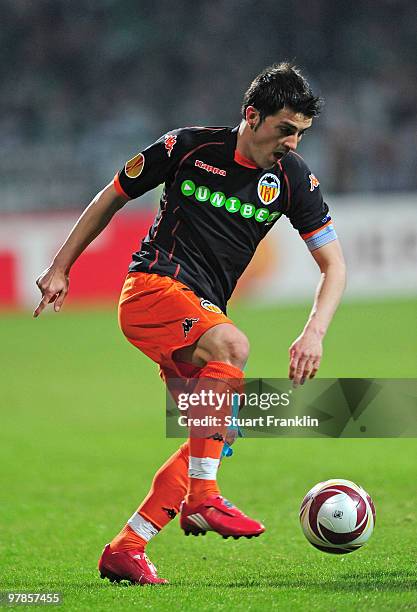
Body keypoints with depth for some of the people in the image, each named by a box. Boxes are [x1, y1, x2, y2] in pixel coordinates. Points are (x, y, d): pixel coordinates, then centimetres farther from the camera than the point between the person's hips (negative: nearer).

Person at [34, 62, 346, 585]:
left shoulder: (292, 176, 2)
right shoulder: (189, 147, -5)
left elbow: (333, 265, 3)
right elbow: (111, 198, 9)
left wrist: (314, 334, -14)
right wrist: (60, 269, 10)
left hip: (202, 310, 6)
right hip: (151, 287, -6)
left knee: (208, 437, -7)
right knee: (232, 346, -34)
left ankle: (125, 550, 1)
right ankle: (202, 500, -33)